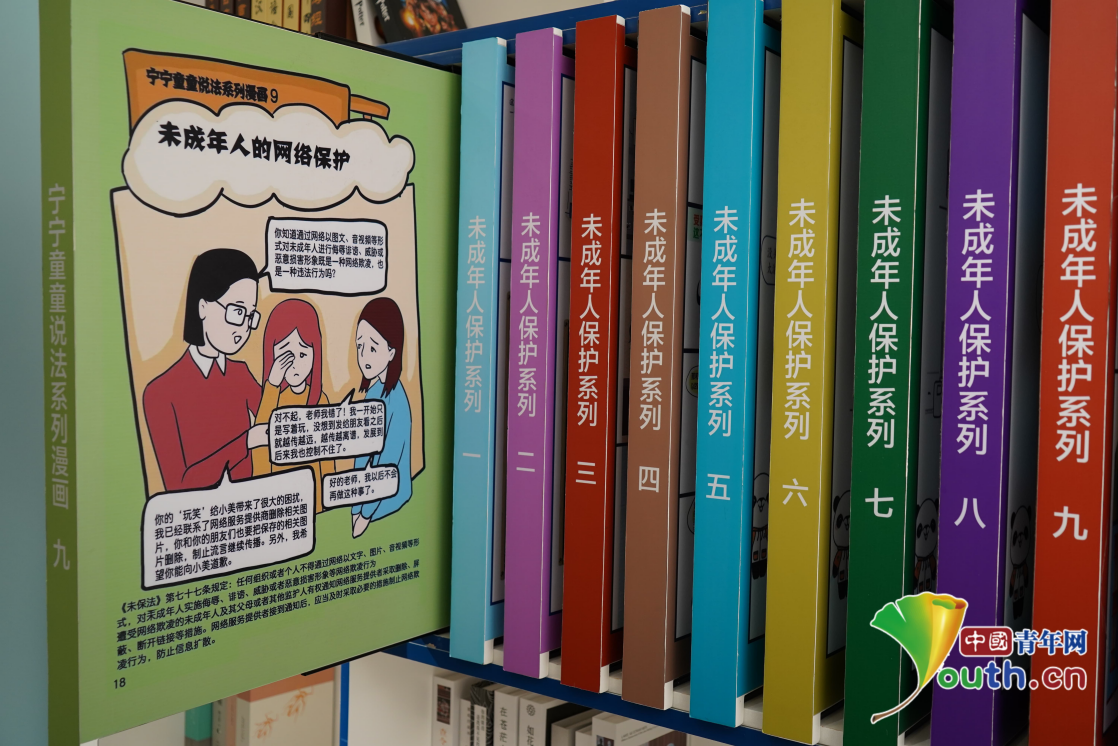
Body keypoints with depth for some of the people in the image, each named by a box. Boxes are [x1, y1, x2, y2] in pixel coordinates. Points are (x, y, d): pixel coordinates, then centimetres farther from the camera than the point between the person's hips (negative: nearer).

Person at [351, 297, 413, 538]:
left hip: (391, 494, -6)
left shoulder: (396, 401, -21)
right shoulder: (372, 391, 1)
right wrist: (356, 507, 6)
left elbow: (390, 459, -18)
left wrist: (366, 514, -12)